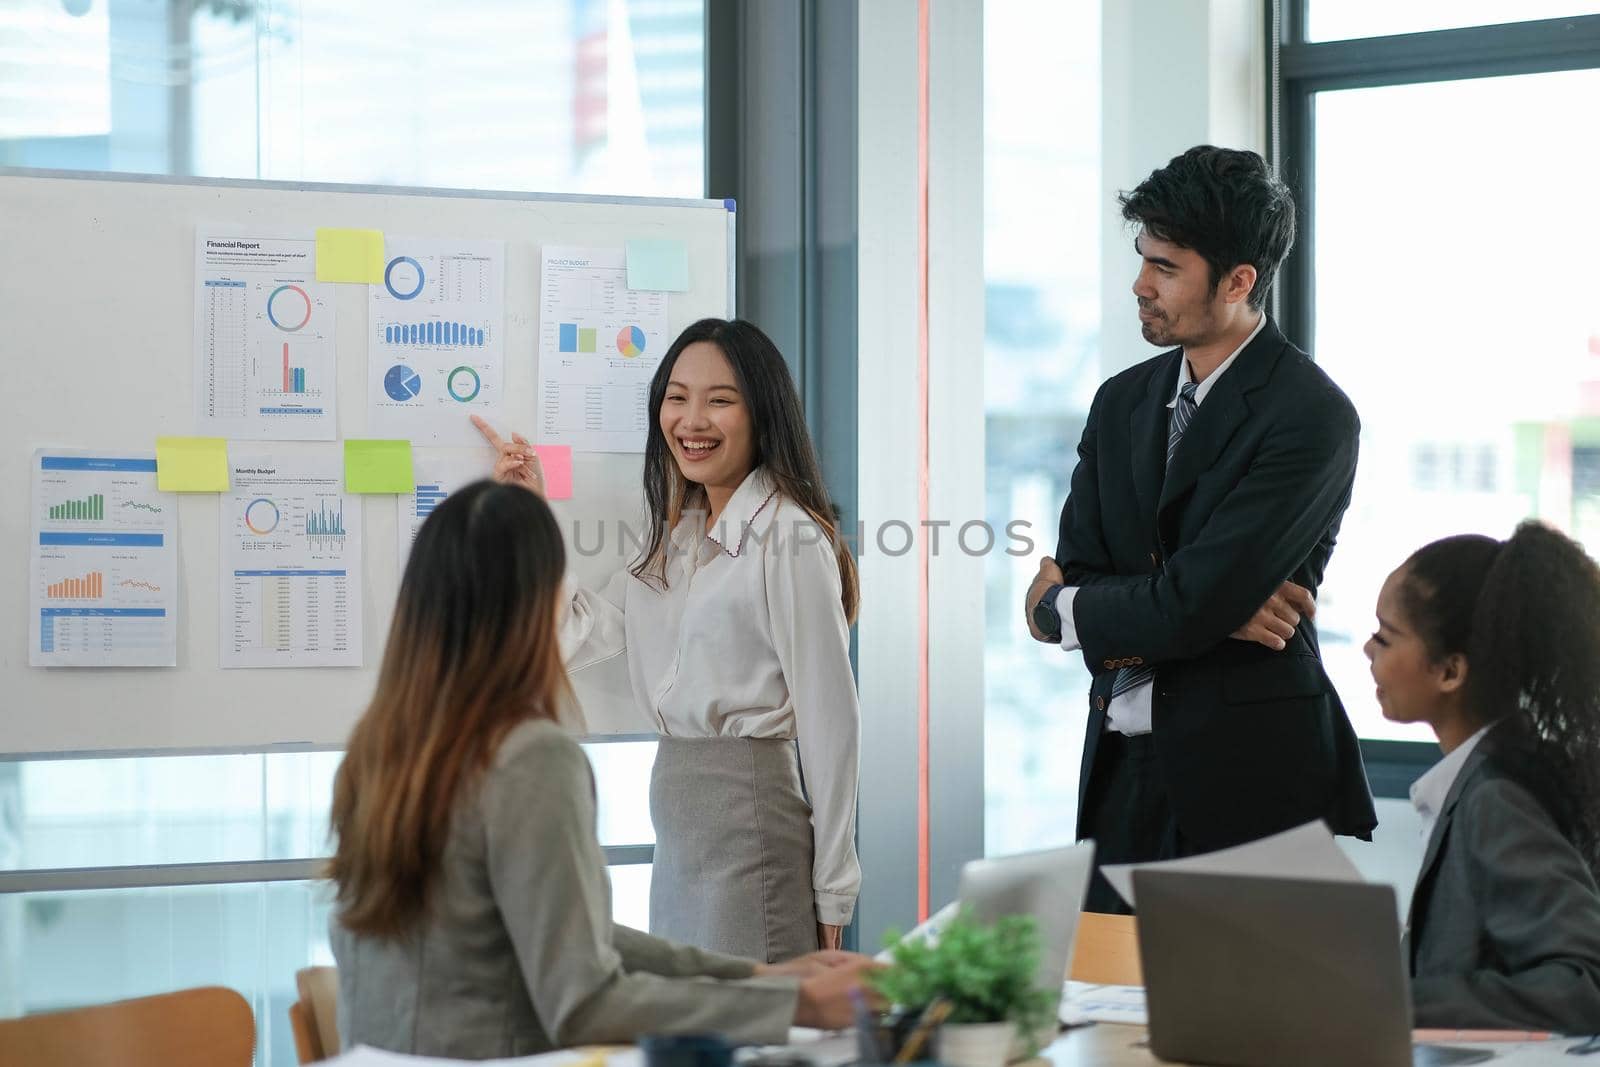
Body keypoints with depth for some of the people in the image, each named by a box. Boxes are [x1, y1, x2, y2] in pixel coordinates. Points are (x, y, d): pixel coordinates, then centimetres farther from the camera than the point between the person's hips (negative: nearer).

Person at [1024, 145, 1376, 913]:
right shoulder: (1123, 401, 12)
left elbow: (1188, 608, -19)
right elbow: (1071, 579, 4)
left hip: (1247, 775, -6)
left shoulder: (1312, 417, -12)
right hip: (1122, 768, 6)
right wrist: (1219, 611, -12)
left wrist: (1060, 605, -2)